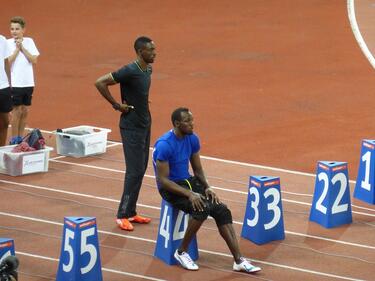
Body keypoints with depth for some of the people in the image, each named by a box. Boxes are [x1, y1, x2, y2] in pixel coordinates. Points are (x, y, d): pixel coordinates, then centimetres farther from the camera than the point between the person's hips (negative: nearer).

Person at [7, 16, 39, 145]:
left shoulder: (29, 42, 3)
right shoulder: (8, 43, -6)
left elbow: (34, 60, -5)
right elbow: (8, 62, -15)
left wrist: (22, 47, -10)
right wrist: (17, 48, -14)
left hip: (28, 82, 4)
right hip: (15, 84, -4)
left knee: (25, 111, 9)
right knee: (17, 111, -1)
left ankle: (20, 137, 20)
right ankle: (14, 139, 8)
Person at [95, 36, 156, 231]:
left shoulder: (148, 70, 6)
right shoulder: (130, 71, -21)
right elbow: (100, 83, -23)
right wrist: (116, 104, -18)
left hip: (145, 125, 9)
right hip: (132, 126, -8)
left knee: (140, 169, 11)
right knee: (135, 171, -8)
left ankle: (131, 212, 19)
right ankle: (123, 215, -1)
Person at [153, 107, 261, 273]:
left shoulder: (192, 139, 2)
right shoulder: (164, 145, -21)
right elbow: (162, 180, -21)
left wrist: (207, 188, -7)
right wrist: (189, 194, -29)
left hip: (188, 182, 7)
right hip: (170, 188, -7)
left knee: (221, 209, -14)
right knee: (202, 208, -31)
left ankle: (239, 260, -17)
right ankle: (181, 252, -11)